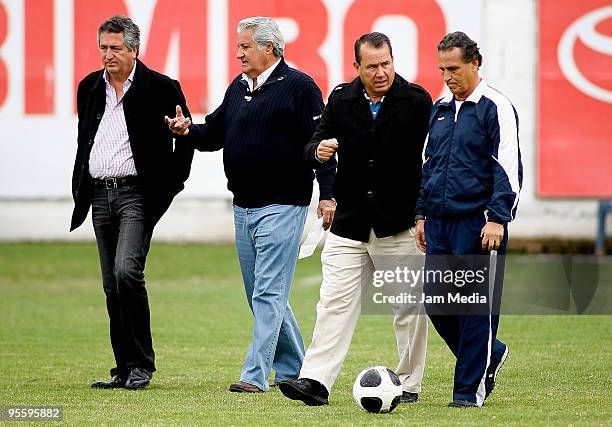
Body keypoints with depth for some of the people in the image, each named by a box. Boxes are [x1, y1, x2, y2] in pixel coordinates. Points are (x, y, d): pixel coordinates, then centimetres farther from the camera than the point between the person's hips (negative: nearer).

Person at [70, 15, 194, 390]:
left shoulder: (161, 88, -5)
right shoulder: (90, 87, 12)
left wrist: (171, 184, -2)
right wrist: (79, 189, 14)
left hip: (137, 194, -6)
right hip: (100, 196, 6)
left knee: (127, 271, -20)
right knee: (112, 286, 6)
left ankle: (141, 366, -10)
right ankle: (126, 369, 12)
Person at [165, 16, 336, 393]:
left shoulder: (298, 87, -8)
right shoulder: (239, 88, 14)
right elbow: (216, 132, 19)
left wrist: (328, 193, -18)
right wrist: (188, 132, -2)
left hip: (282, 206, -8)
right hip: (244, 207, 9)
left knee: (269, 293, -10)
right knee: (261, 295, 13)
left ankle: (255, 376, -13)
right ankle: (293, 369, 25)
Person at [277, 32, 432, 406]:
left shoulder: (417, 101, -4)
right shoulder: (341, 100, 5)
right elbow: (315, 145, 11)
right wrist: (318, 151, -15)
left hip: (400, 222, -2)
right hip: (349, 223, 3)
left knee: (410, 306, 5)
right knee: (335, 303, -5)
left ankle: (410, 384, 17)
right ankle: (316, 382, -10)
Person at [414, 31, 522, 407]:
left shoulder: (495, 108, -6)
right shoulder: (440, 108, 16)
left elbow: (508, 168, -10)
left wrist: (498, 219, -17)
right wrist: (423, 213, 19)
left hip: (477, 222, -7)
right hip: (440, 222, 7)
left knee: (476, 306, -4)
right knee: (436, 300, 5)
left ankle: (470, 389, 2)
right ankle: (490, 355, 25)